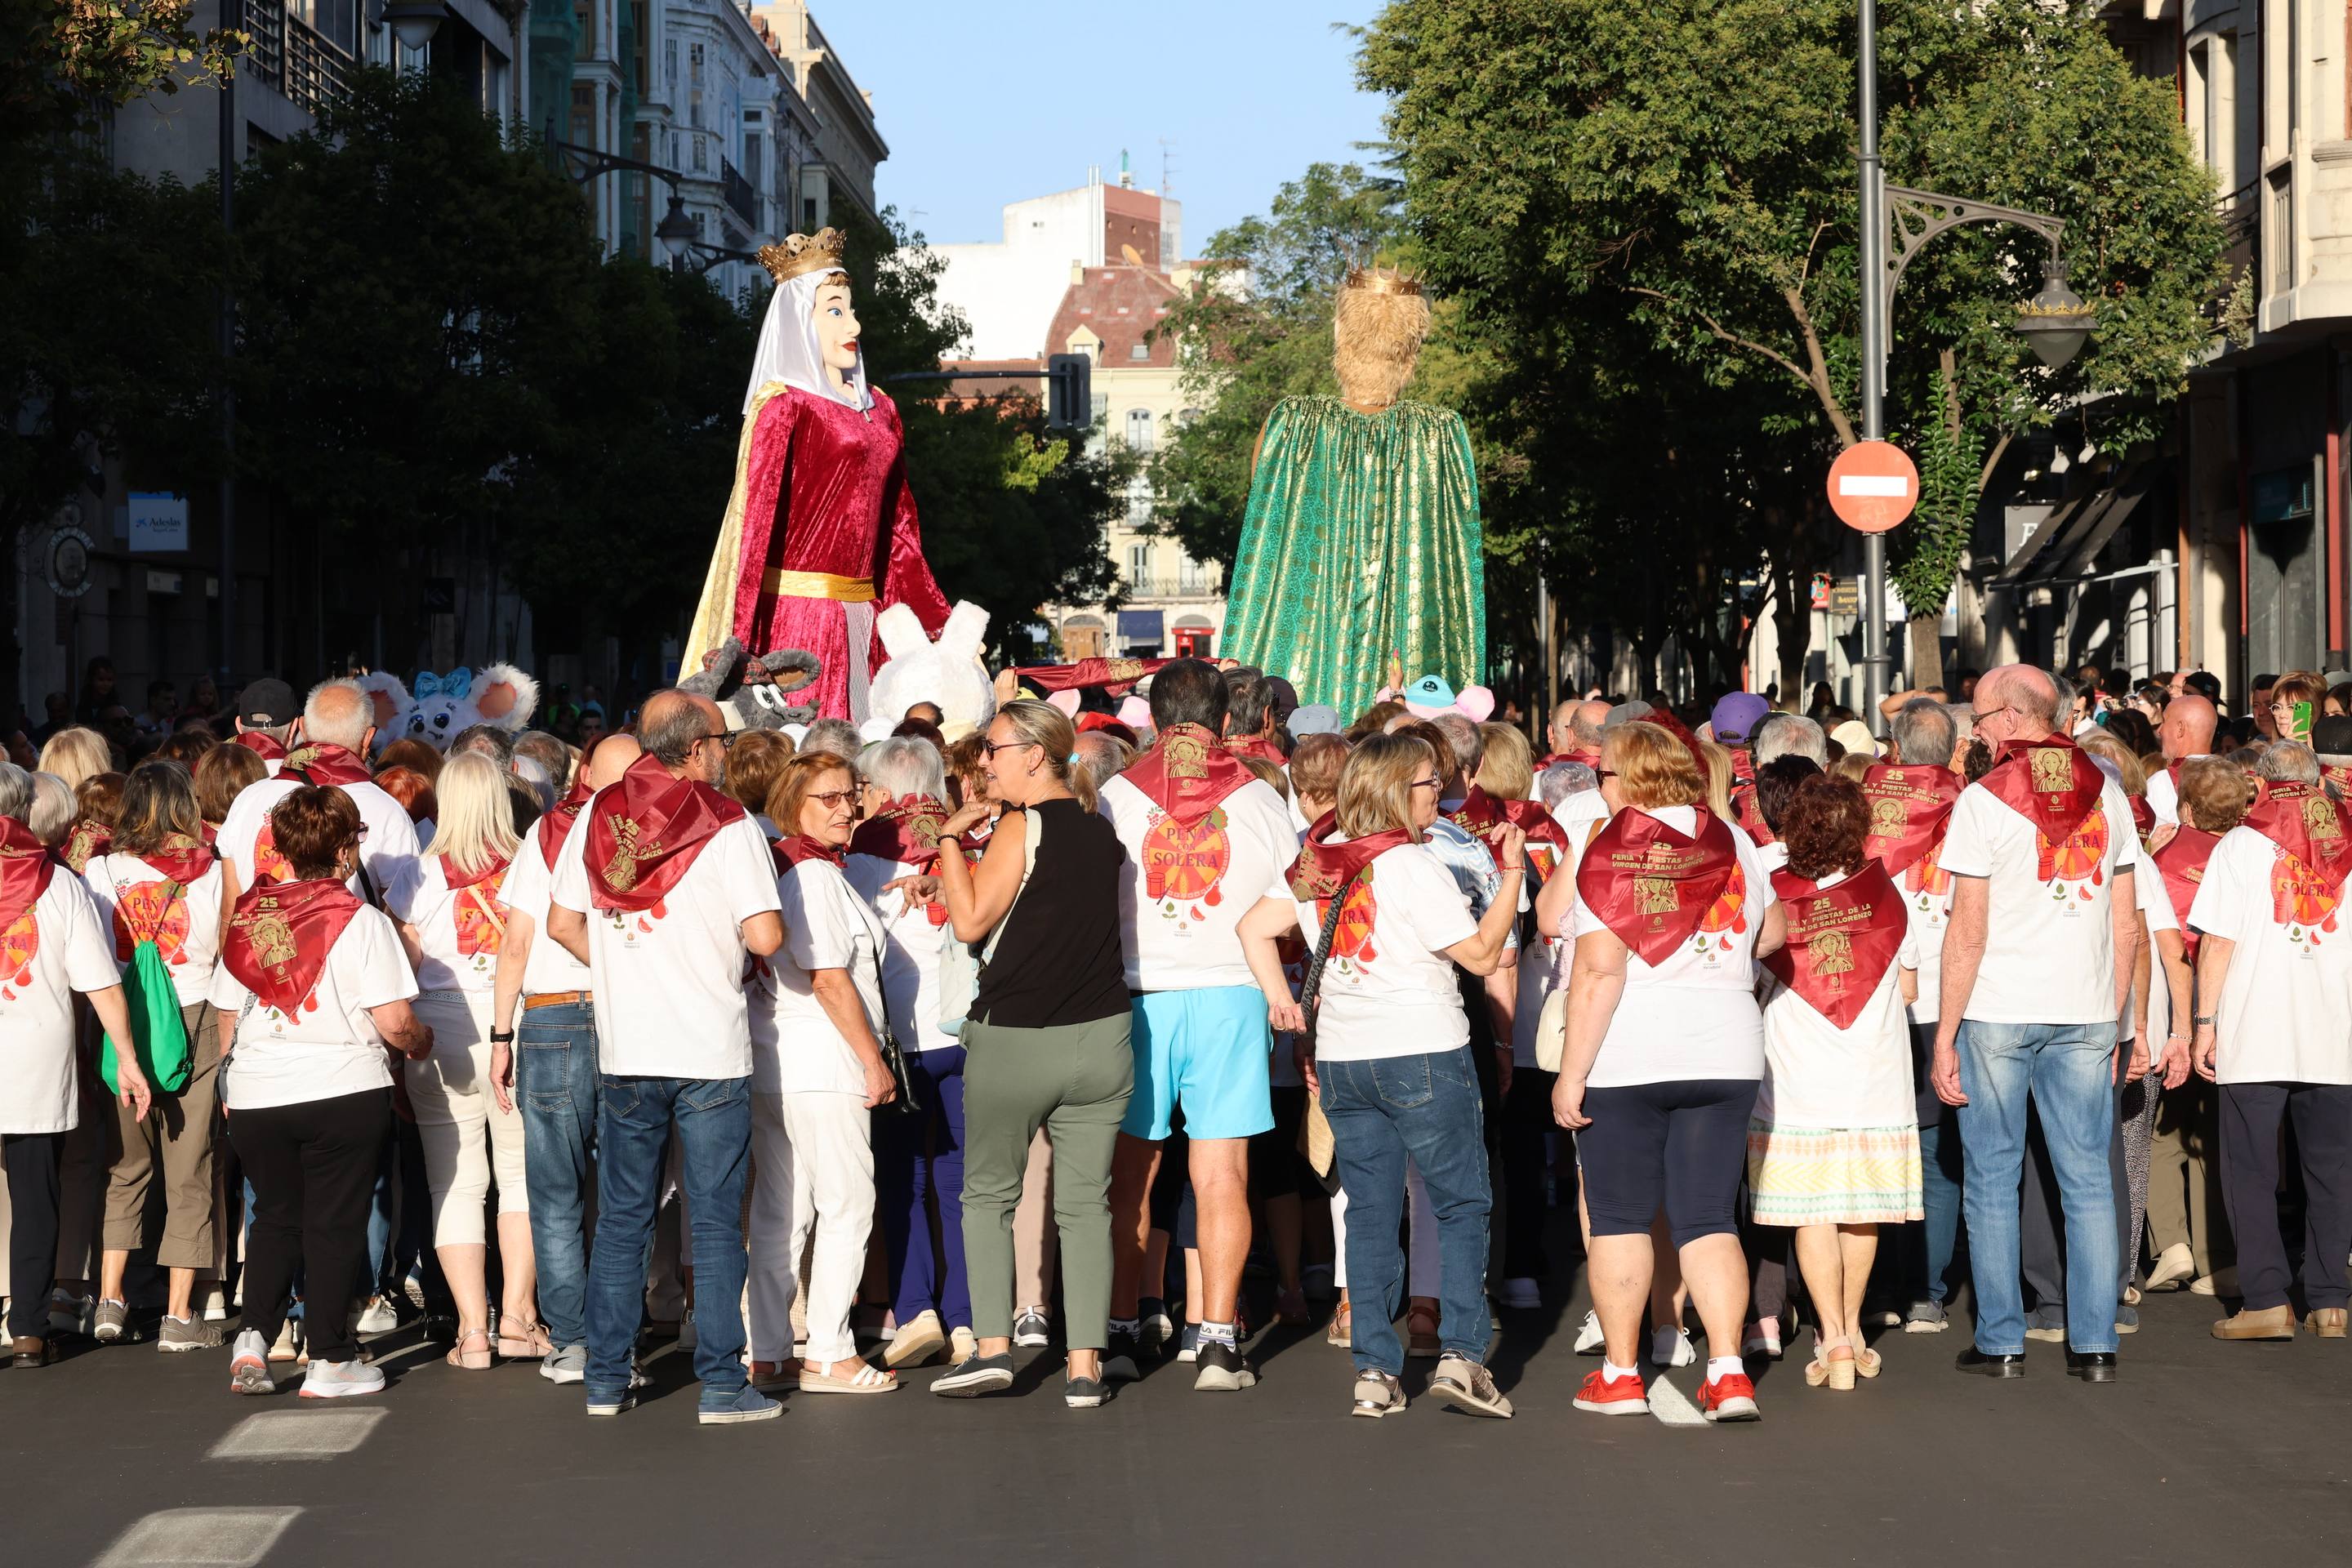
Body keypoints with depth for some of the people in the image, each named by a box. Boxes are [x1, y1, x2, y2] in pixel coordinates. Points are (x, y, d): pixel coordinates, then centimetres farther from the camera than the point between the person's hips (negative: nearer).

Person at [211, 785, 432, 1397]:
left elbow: (228, 1012, 10)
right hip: (342, 1092, -4)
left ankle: (254, 1336, 7)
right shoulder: (361, 920, -10)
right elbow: (394, 1021, -14)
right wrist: (420, 1042, 8)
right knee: (335, 1224, 7)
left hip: (255, 1094, 4)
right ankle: (330, 1360, 10)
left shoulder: (246, 915, 3)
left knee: (274, 1216, 19)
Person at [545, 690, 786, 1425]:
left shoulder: (596, 815, 4)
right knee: (716, 1221, 2)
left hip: (623, 1050, 4)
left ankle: (607, 1378, 16)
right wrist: (740, 934, 5)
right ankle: (722, 1385, 3)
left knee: (621, 1219, 13)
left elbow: (562, 924, 7)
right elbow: (766, 936, -17)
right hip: (711, 1052, -4)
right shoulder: (728, 827, -10)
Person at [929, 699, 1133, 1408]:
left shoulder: (1022, 826, -10)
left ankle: (993, 1347, 3)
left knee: (988, 1194, 11)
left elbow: (970, 921, -9)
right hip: (1100, 1038, 5)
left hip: (1013, 1042, -5)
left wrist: (951, 839, -1)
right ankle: (1085, 1366, 2)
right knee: (1085, 1203, 6)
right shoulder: (1101, 831, 8)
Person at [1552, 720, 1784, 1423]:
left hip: (1626, 1058, -4)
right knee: (1708, 1218, 7)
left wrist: (1571, 1074, -13)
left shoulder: (1610, 853, -11)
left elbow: (1598, 971, -16)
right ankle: (1728, 1372, -2)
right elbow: (1772, 932, 16)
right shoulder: (1732, 842, 4)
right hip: (1725, 1052, 4)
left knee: (1620, 1218, 9)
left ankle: (1619, 1373, 14)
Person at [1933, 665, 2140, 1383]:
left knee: (1993, 1181, 6)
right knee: (2088, 1180, 7)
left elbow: (1969, 931, -9)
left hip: (1997, 1013, -3)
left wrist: (1945, 1035, -5)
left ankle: (2001, 1342, 7)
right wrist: (2113, 1024, 15)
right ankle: (2095, 1344, 7)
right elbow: (2127, 924, 7)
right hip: (2085, 1012, 4)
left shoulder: (1984, 800, -7)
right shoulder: (2106, 792, 6)